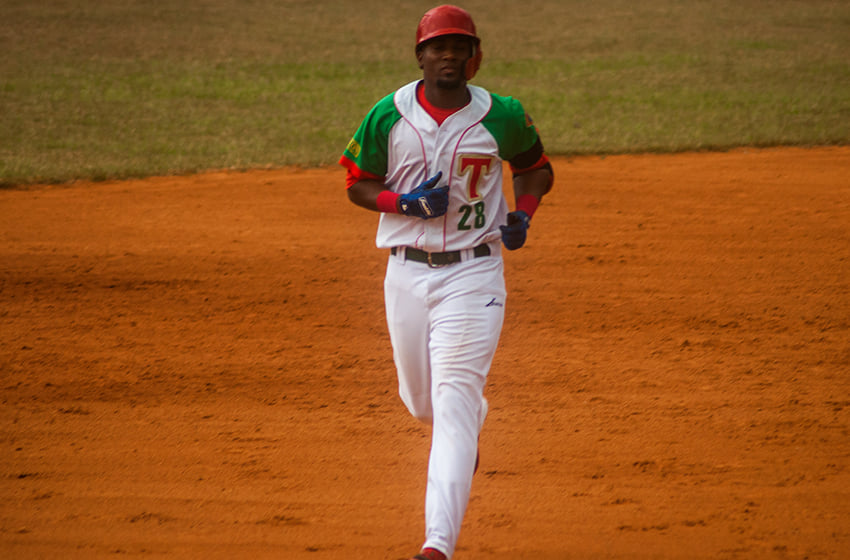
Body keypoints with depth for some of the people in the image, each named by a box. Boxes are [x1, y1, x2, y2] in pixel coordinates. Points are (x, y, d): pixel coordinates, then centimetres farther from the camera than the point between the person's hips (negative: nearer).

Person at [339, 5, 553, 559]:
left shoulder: (502, 116, -3)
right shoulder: (388, 116, -2)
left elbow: (538, 167, 14)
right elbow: (357, 183, 6)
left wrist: (524, 213, -6)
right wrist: (406, 203, -13)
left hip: (473, 271, -3)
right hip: (407, 272, 3)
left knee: (455, 403, -13)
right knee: (421, 399, 15)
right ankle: (473, 426, 55)